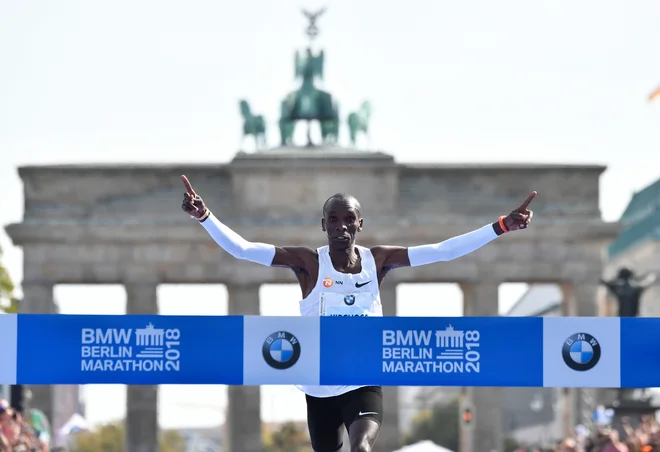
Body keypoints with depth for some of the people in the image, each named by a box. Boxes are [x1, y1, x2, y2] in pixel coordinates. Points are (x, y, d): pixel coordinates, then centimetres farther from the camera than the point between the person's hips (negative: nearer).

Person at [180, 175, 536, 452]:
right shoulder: (308, 263, -9)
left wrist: (501, 227, -13)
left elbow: (443, 251, -7)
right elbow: (241, 249, -17)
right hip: (320, 388, 0)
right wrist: (205, 217, -32)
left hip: (364, 384, 0)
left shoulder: (378, 260, -3)